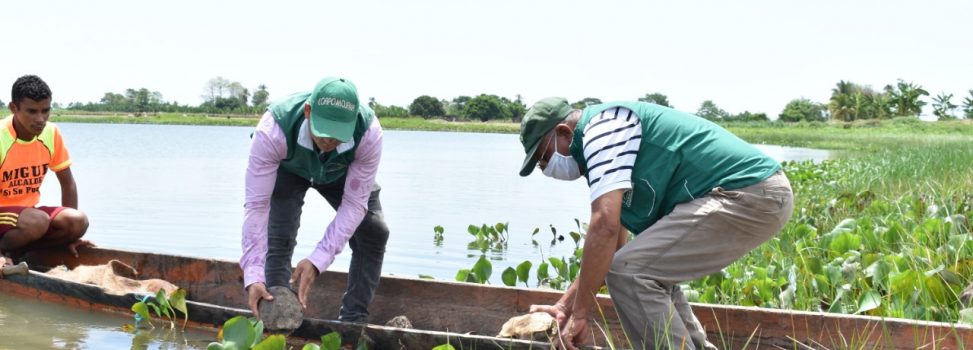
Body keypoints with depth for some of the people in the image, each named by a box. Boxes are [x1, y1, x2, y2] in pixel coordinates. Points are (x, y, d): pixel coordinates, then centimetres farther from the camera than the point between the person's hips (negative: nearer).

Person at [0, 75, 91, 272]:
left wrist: (69, 234, 6)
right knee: (38, 221, -36)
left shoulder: (52, 133, -4)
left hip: (28, 211, 6)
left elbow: (67, 182, 6)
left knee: (78, 221, -20)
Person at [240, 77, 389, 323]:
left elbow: (355, 203, -34)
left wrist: (317, 262, -41)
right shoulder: (273, 131, -45)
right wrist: (253, 276, -46)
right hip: (287, 170, -1)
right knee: (278, 238, -20)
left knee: (374, 231, -9)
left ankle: (353, 321, 3)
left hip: (341, 172, 2)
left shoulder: (369, 133, -41)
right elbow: (257, 204, -40)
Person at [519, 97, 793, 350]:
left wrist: (581, 314, -15)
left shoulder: (603, 125, -9)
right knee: (652, 272, 22)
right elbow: (611, 248, 27)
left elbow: (605, 225, -20)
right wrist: (564, 305, 25)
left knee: (629, 273, -12)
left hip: (749, 194, -11)